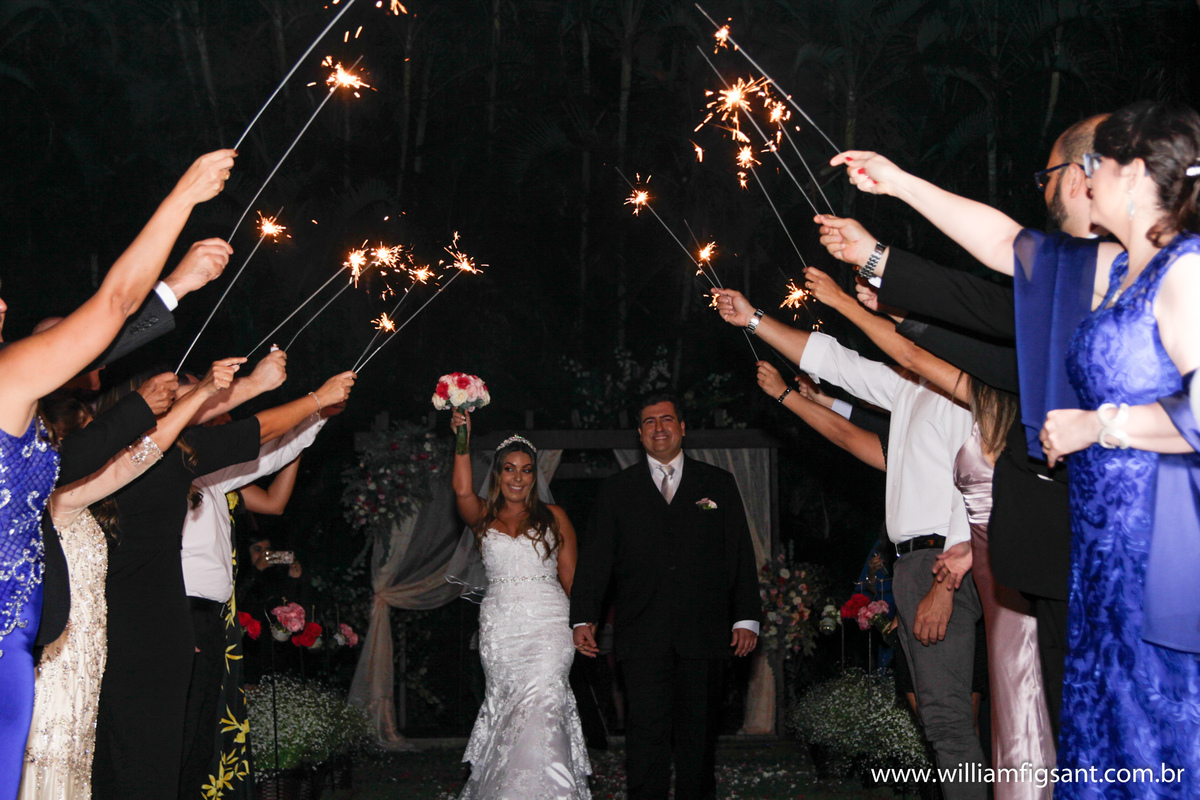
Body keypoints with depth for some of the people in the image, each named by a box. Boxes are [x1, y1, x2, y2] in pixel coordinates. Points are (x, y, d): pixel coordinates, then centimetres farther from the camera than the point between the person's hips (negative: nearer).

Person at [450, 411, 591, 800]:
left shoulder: (553, 517, 10)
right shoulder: (483, 516, 11)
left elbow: (571, 578, 8)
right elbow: (463, 490, -12)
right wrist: (463, 439, -19)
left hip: (548, 625, -2)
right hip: (499, 628, 2)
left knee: (540, 708, -16)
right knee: (506, 707, 3)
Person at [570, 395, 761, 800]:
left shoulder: (719, 484, 12)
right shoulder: (616, 490, 12)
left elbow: (740, 555, 9)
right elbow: (595, 557, 6)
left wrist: (747, 618, 1)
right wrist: (583, 618, -5)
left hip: (704, 634, 1)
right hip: (642, 637, 0)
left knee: (699, 735, 5)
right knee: (646, 734, -5)